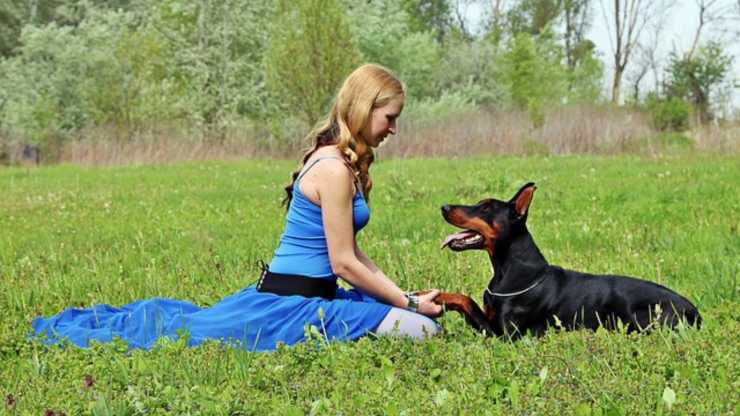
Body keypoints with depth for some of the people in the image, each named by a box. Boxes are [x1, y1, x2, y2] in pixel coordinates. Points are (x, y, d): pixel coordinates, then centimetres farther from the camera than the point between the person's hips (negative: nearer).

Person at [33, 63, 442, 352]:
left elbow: (350, 253, 14)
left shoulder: (335, 161, 13)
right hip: (289, 302, -10)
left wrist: (404, 295, 9)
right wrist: (408, 303, -8)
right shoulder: (334, 170, -19)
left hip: (279, 291, 10)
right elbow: (344, 264, -17)